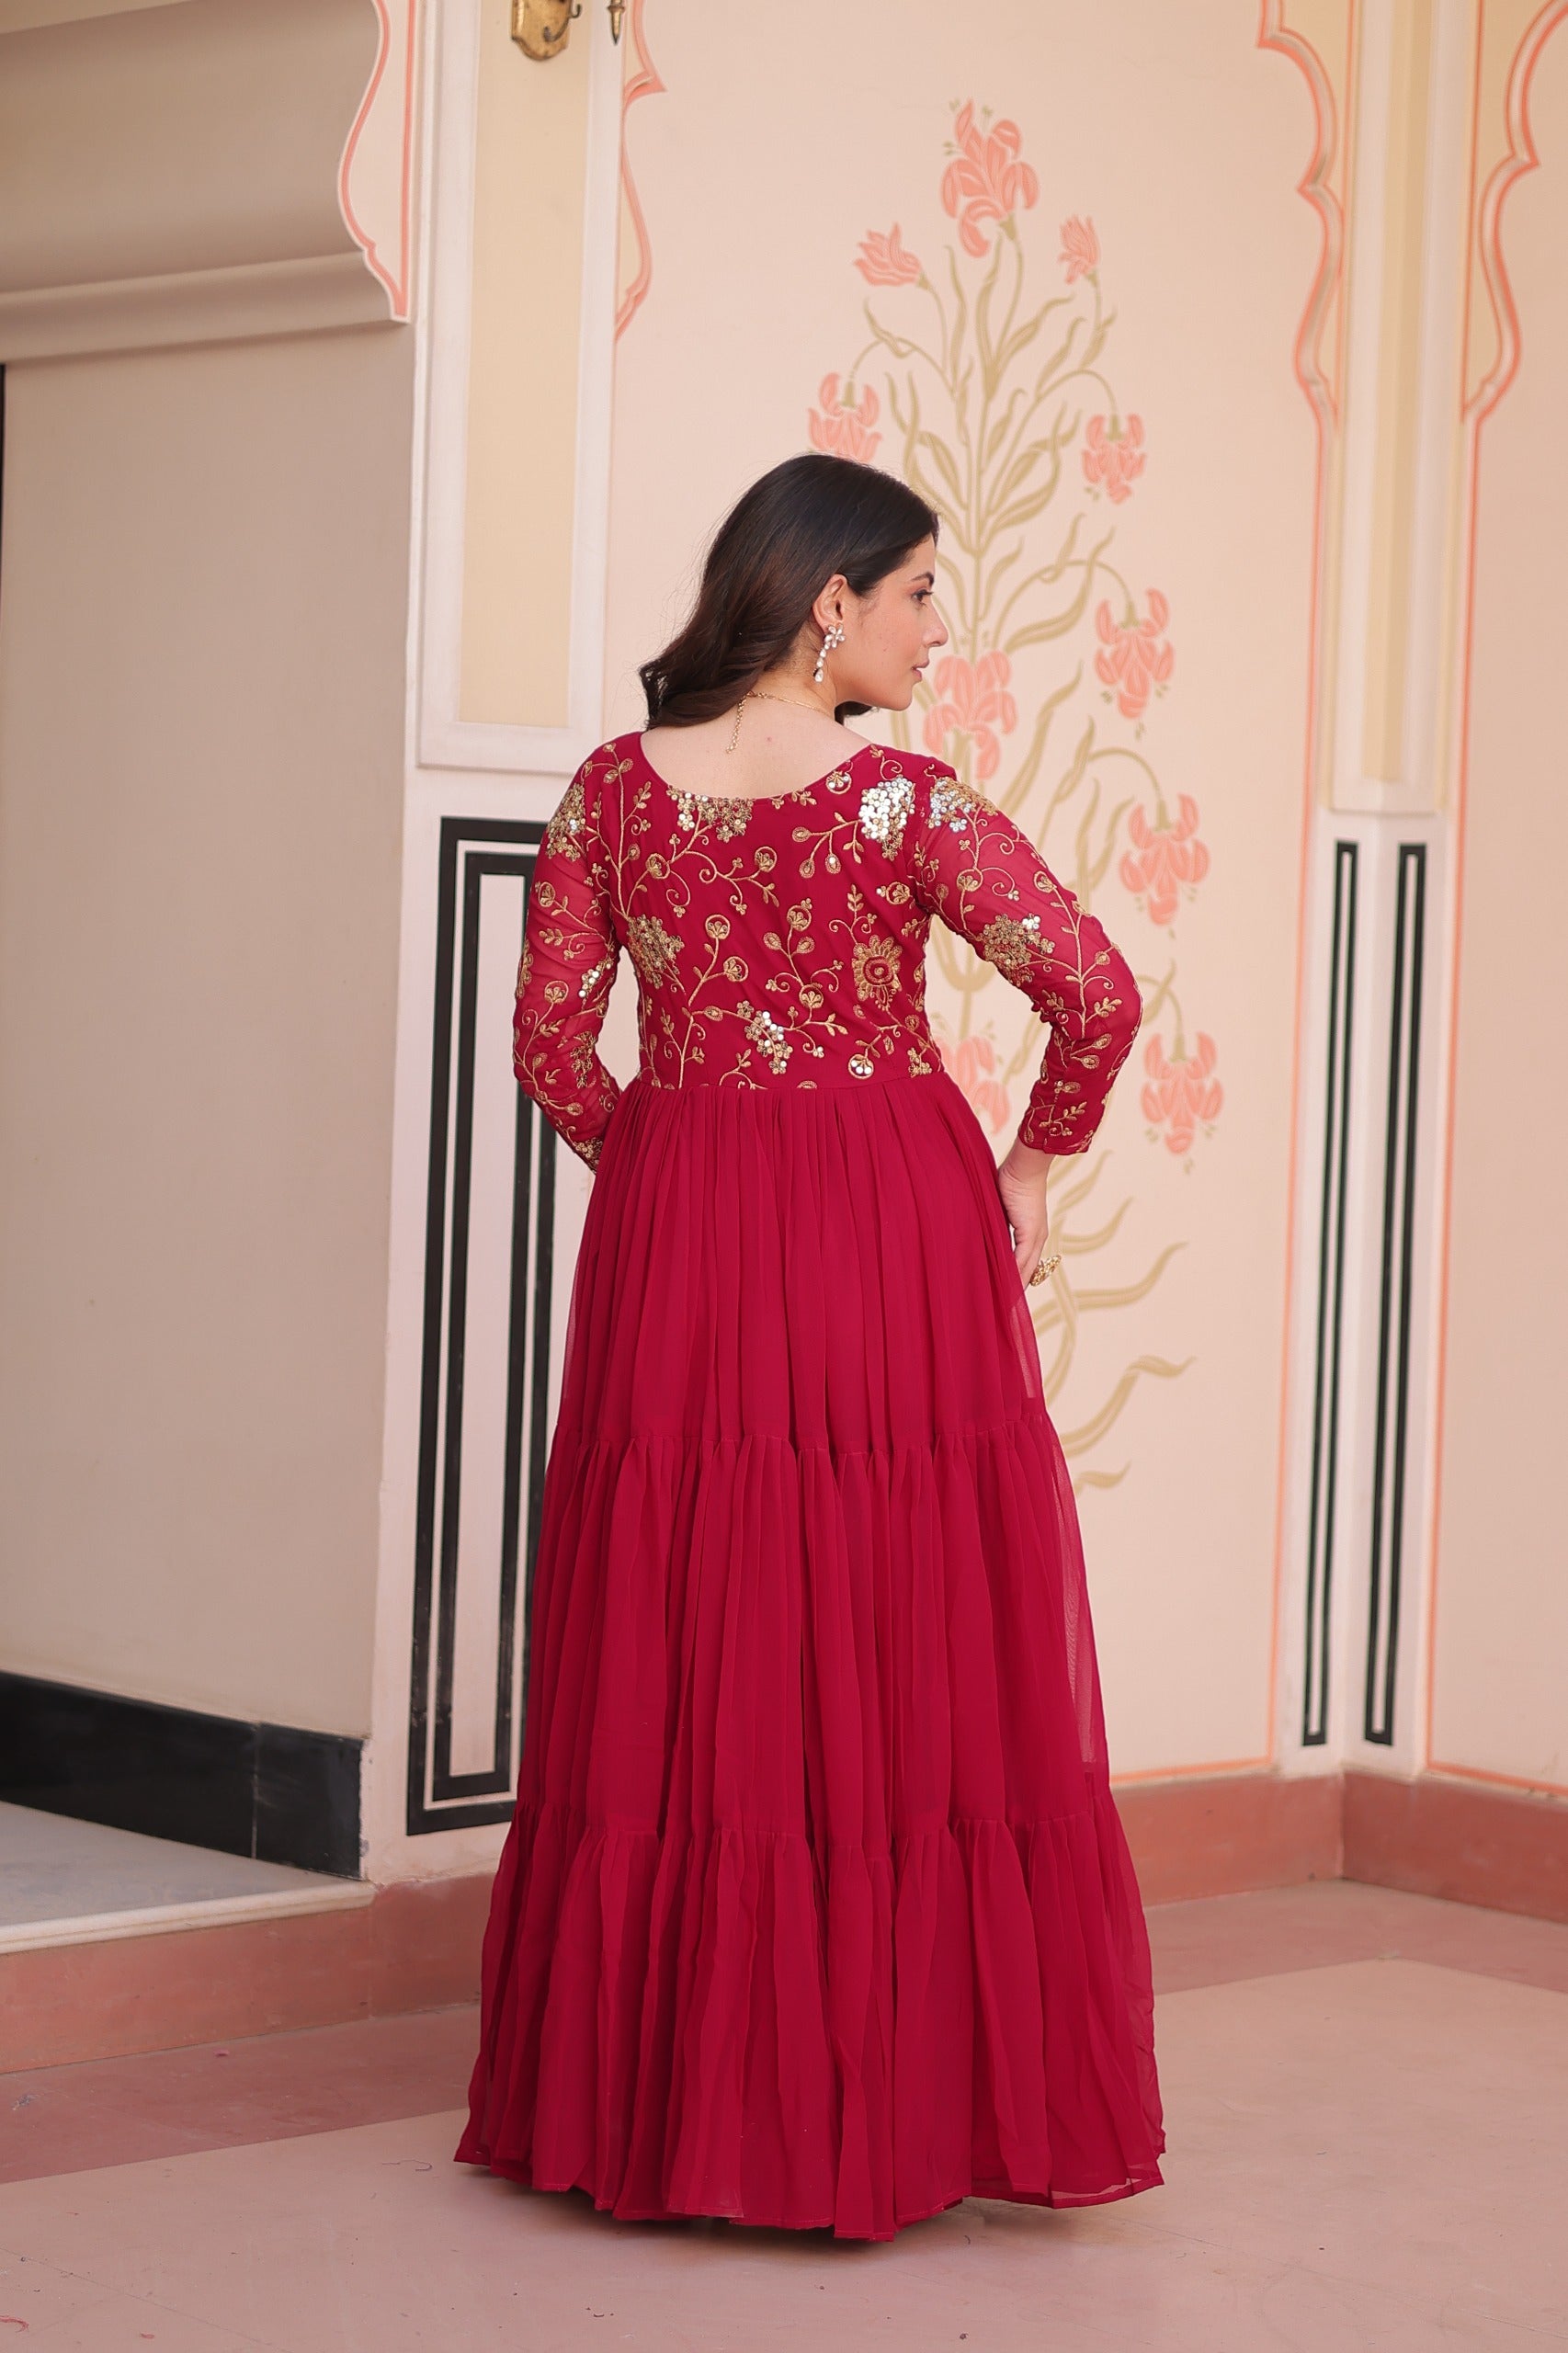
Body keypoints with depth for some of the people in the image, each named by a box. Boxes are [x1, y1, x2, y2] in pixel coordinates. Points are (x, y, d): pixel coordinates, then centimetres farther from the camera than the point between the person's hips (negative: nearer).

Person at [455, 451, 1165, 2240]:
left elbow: (552, 1047, 3)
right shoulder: (902, 802, -11)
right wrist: (1031, 1167, 0)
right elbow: (1095, 991, -16)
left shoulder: (613, 792, 0)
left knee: (681, 1671, 10)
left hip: (679, 1242, 4)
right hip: (896, 1239, -3)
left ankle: (653, 2096, 15)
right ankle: (896, 2099, 10)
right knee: (909, 1660, 5)